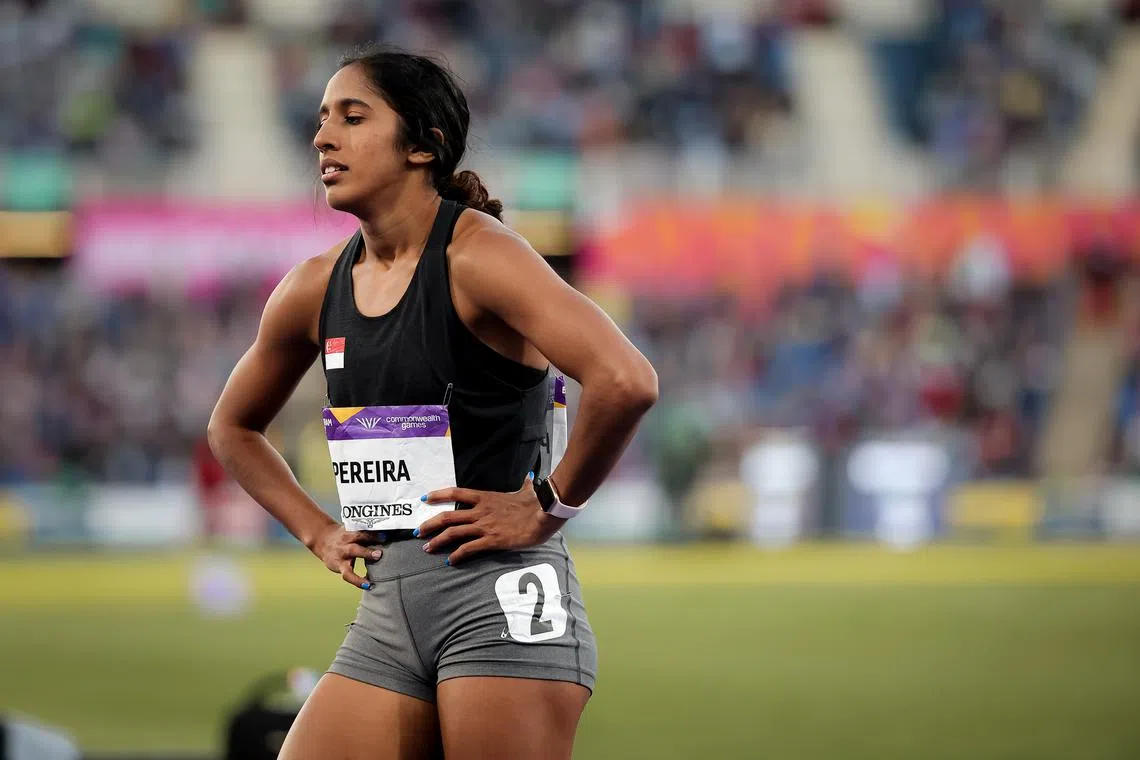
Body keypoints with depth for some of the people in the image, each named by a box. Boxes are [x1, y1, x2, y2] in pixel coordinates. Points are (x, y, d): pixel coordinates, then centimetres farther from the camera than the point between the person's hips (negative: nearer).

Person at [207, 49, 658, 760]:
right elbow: (234, 427, 30)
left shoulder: (476, 256, -10)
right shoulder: (315, 289, 11)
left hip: (501, 599, -7)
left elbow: (627, 381, -24)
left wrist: (549, 507, -15)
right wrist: (317, 531, 16)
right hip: (386, 612, 7)